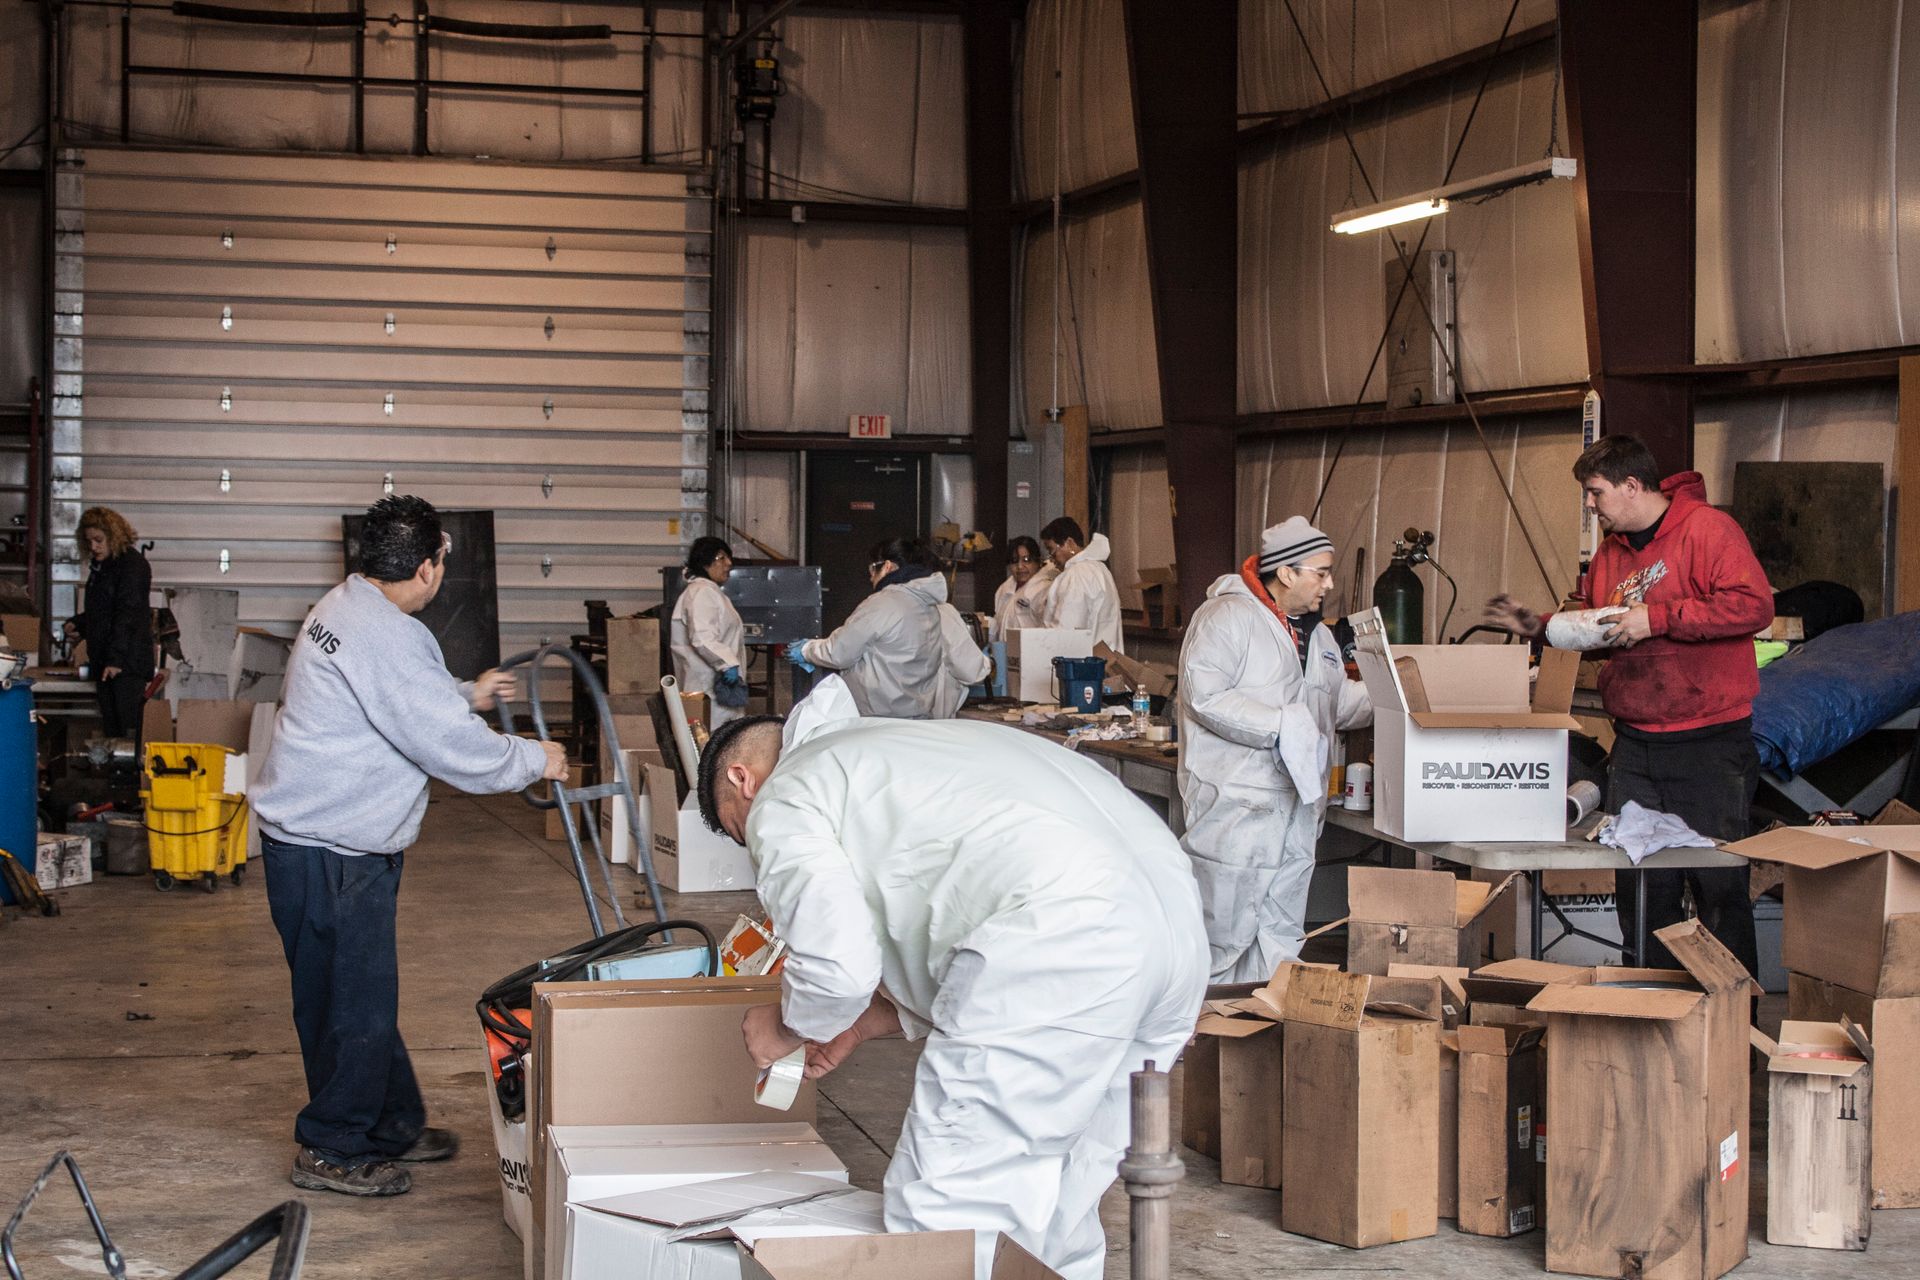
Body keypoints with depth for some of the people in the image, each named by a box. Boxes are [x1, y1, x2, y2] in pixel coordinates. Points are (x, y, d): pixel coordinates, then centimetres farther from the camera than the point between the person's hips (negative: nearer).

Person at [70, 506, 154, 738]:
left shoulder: (133, 565, -11)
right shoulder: (100, 566, 17)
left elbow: (128, 615, -18)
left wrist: (116, 658, -22)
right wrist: (78, 624, 11)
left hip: (128, 661, -9)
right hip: (104, 659, 9)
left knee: (129, 729, -11)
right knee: (110, 729, 9)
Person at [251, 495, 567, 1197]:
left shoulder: (341, 608, 10)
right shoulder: (387, 638, -23)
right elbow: (452, 746, -23)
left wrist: (466, 694, 37)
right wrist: (534, 760, -8)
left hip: (317, 835, 11)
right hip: (331, 850, -11)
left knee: (364, 991, 19)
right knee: (353, 1001, 0)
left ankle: (395, 1125, 31)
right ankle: (331, 1150, 11)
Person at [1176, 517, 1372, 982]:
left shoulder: (1315, 633, 19)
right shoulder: (1228, 616, -11)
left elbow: (1340, 701, 25)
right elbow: (1204, 696, -20)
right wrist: (1280, 726, -22)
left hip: (1297, 811, 9)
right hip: (1237, 804, -9)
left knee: (1282, 943, 13)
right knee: (1224, 941, -4)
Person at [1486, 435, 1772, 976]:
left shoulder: (1707, 529, -8)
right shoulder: (1610, 552, 16)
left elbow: (1753, 604, -20)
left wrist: (1656, 618, -20)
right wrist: (1541, 626, 14)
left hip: (1710, 743, -7)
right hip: (1633, 744, 7)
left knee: (1718, 884, -3)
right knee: (1641, 883, 7)